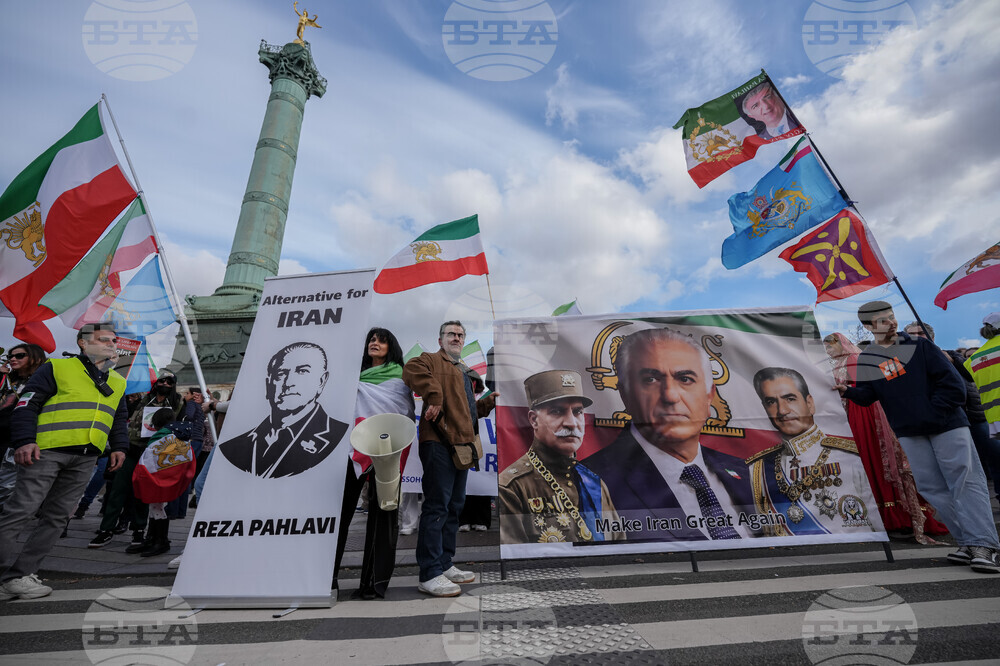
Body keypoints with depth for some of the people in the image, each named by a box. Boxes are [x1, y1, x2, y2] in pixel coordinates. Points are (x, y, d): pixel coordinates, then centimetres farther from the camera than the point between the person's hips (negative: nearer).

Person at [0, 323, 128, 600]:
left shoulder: (118, 382, 20)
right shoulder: (57, 368, 4)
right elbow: (26, 404, -3)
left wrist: (119, 447, 13)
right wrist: (25, 440, -14)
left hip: (85, 459, 5)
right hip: (47, 451, -5)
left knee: (57, 517, 5)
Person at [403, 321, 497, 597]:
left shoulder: (466, 372, 27)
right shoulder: (431, 359, 3)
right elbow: (413, 370, -20)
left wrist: (488, 401, 14)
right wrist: (434, 398, -26)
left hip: (461, 444, 9)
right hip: (438, 442, -9)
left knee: (454, 506, 14)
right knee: (437, 505, -8)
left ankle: (444, 565, 26)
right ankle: (430, 575, -1)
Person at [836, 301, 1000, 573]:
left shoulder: (920, 346, -2)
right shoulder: (866, 360, 3)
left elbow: (951, 382, -5)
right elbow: (867, 396, 0)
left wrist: (935, 413, -12)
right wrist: (847, 391, -20)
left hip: (946, 426, -2)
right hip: (909, 433, 2)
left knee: (966, 482, -6)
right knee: (934, 489, 4)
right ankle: (969, 543, 14)